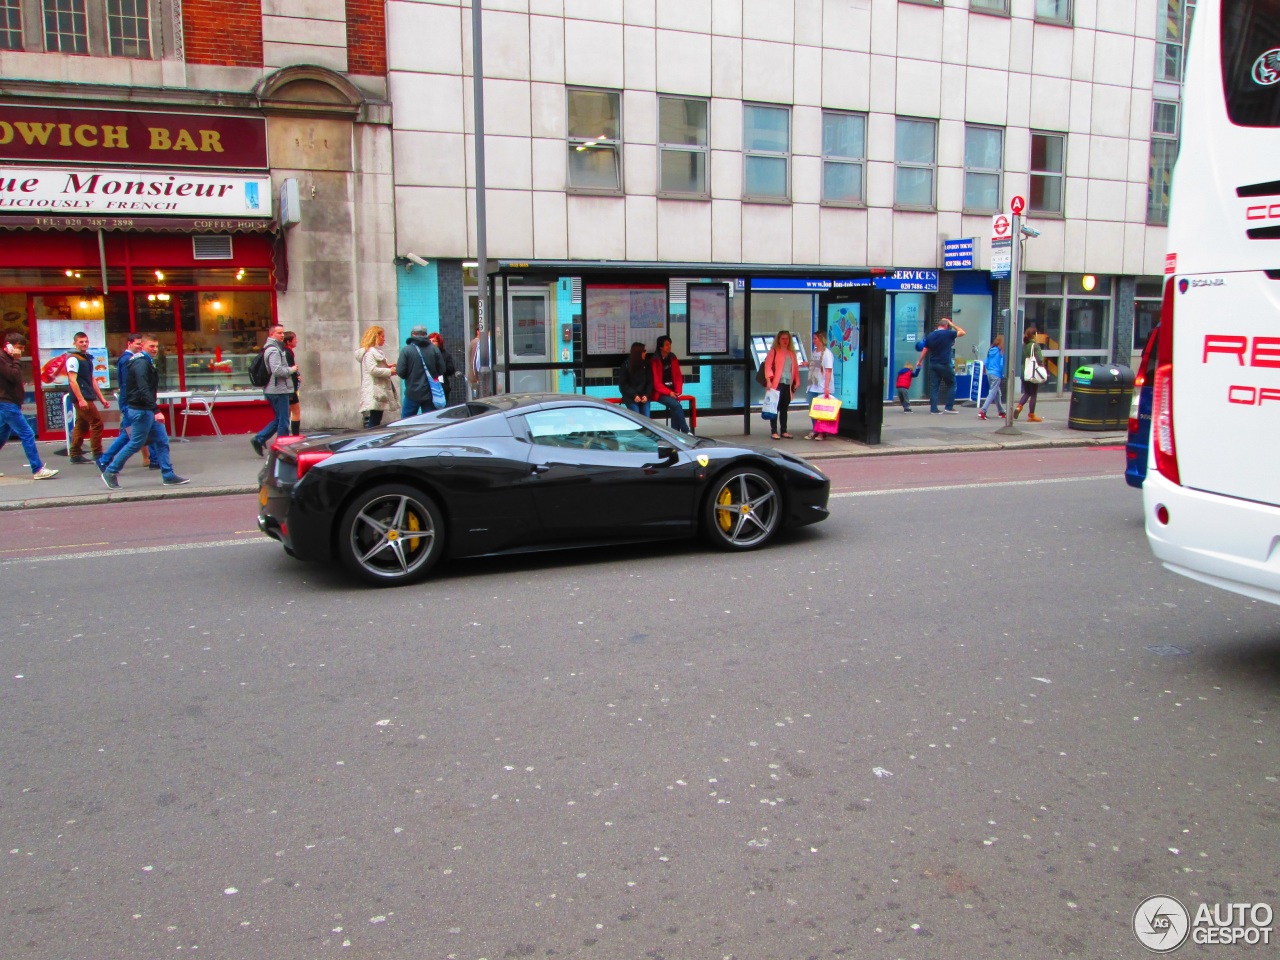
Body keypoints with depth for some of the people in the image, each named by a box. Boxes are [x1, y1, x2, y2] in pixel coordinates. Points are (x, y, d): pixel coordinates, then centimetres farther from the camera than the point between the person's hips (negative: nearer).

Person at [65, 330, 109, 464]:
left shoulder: (87, 358, 17)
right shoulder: (73, 359, -9)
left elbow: (92, 380, 22)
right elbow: (72, 380, -16)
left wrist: (101, 398, 19)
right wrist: (81, 399, -23)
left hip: (87, 398, 9)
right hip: (82, 398, -9)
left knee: (82, 426, 11)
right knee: (97, 423, -11)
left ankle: (76, 455, 16)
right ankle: (98, 455, -8)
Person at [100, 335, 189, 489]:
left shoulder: (148, 362, 15)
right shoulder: (141, 363, -16)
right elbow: (144, 390, -26)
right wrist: (156, 411, -31)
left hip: (148, 410, 10)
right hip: (141, 410, -10)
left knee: (162, 441, 7)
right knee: (136, 444, -2)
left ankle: (168, 476, 9)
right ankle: (110, 473, 9)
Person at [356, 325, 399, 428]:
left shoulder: (376, 351, 22)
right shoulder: (370, 352, -10)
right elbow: (373, 370, -21)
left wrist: (386, 366, 14)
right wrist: (389, 371, -14)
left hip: (380, 390, 10)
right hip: (375, 392, -10)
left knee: (376, 421, 8)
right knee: (374, 423, -12)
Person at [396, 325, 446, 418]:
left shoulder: (406, 350, -8)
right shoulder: (434, 349, 0)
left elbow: (400, 372, -11)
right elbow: (442, 370, 1)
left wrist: (411, 376, 10)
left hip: (412, 393, -2)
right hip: (430, 393, 2)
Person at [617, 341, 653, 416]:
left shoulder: (646, 365, 8)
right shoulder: (626, 365, -1)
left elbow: (650, 382, 8)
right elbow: (622, 384, -3)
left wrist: (647, 395, -9)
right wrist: (634, 395, -14)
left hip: (644, 397, 3)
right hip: (631, 398, -3)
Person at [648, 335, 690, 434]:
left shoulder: (673, 358, 10)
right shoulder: (654, 361, -6)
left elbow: (678, 377, 12)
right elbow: (656, 382, -9)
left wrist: (678, 391, -4)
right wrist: (668, 392, -17)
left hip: (672, 391, 4)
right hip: (660, 392, -4)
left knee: (674, 408, -24)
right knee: (676, 405, -26)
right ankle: (685, 431, -20)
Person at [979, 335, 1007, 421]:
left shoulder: (991, 350, 7)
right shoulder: (1001, 352, -12)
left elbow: (986, 363, 10)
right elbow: (1002, 364, -13)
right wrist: (1003, 375, -2)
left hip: (989, 373, 7)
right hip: (997, 375, -7)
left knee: (997, 393, 18)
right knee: (992, 394, -7)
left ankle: (1001, 412, 28)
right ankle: (982, 411, -17)